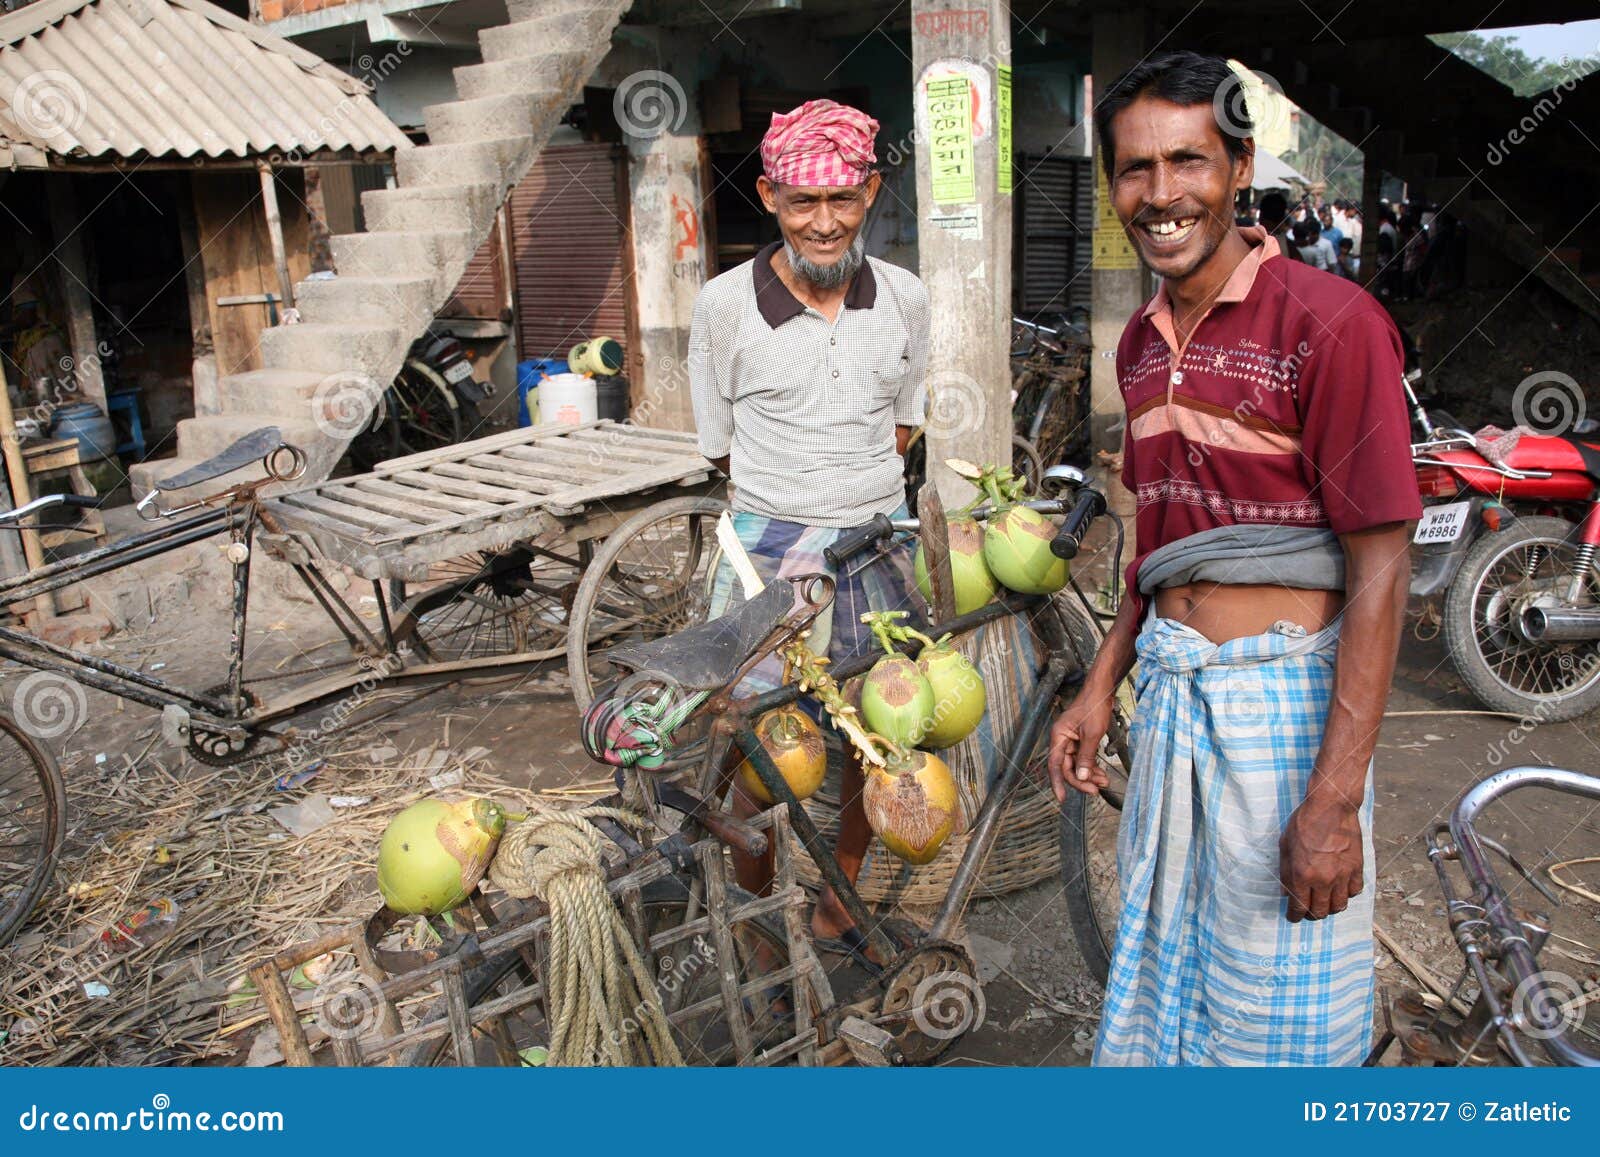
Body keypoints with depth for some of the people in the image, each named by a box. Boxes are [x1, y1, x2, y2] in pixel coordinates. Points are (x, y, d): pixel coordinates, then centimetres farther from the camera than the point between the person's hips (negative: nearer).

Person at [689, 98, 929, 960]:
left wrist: (859, 498, 11)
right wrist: (793, 508, 5)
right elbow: (720, 444, 1)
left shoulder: (905, 299, 0)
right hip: (771, 552, -3)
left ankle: (839, 907, 35)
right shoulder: (726, 304, -9)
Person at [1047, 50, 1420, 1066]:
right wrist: (1101, 689, 13)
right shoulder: (1142, 345, 9)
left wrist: (1335, 800, -19)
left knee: (1275, 1016, 9)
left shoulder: (1330, 323, -14)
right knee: (1163, 972, 22)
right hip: (1170, 695, 7)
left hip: (1282, 702, -7)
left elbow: (1380, 569, -16)